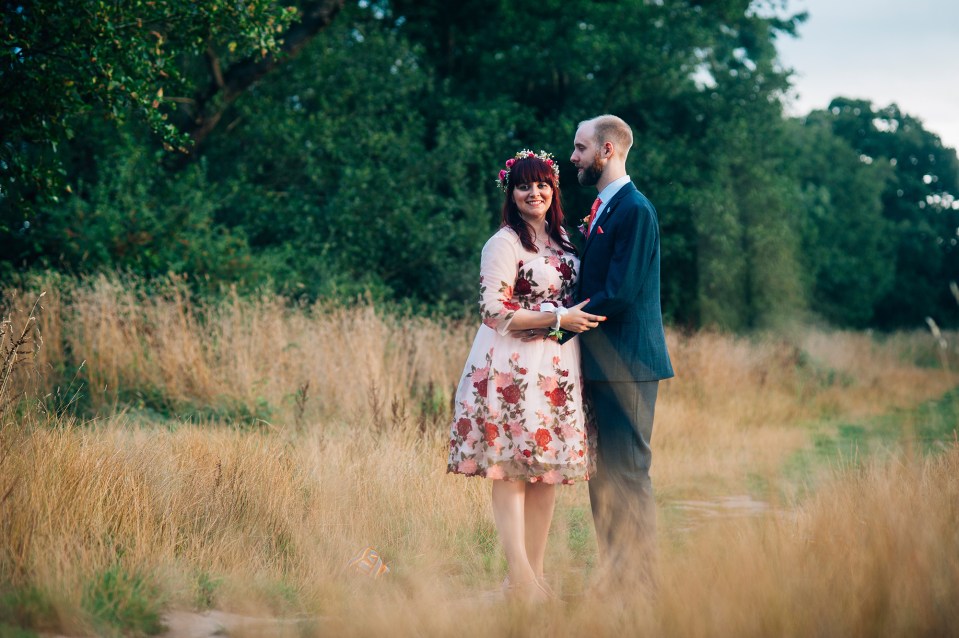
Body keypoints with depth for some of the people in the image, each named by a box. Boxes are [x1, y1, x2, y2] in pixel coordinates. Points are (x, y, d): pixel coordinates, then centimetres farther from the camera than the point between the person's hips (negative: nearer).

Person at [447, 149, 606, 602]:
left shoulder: (562, 241, 15)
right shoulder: (503, 244, -7)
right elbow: (495, 311, -14)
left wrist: (578, 319, 7)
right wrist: (559, 318, -15)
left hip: (557, 368, 7)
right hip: (513, 366, -7)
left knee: (549, 467, 5)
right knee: (511, 468, -8)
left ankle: (535, 572, 9)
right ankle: (518, 577, -9)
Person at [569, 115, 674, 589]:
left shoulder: (634, 211, -13)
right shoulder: (601, 210, 17)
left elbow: (619, 294, -20)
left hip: (624, 362, -10)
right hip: (599, 363, 10)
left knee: (626, 474, -6)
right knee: (601, 474, 13)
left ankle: (638, 584, 0)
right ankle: (612, 579, 20)